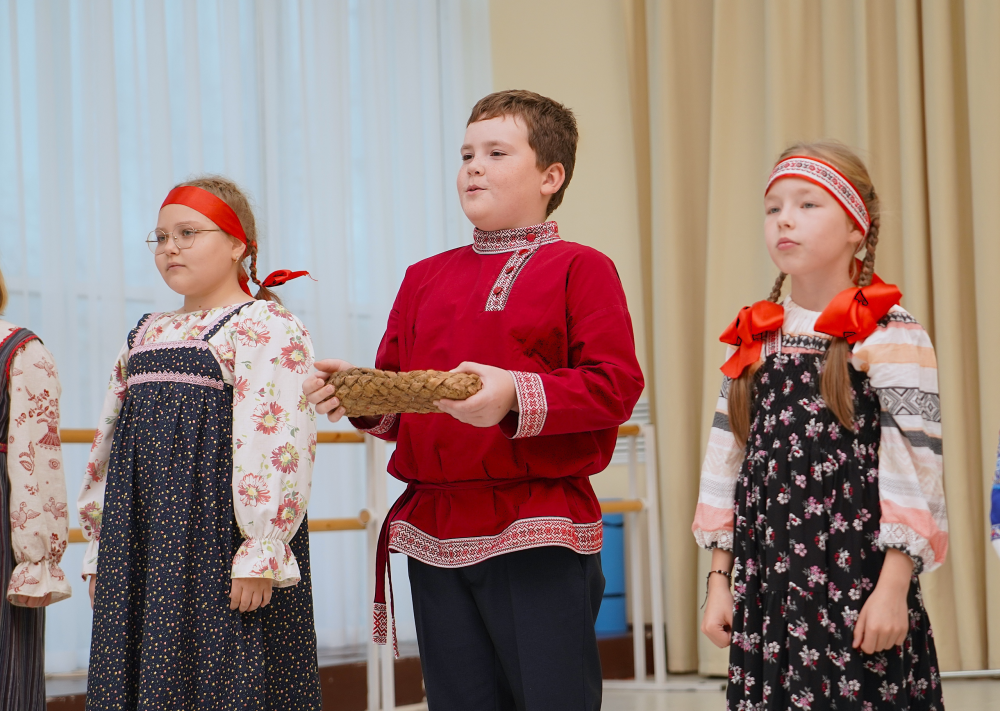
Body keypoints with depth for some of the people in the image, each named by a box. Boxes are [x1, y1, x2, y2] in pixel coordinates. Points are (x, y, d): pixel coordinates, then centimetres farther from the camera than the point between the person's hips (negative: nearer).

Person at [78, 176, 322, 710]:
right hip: (142, 544, 7)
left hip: (217, 544, -7)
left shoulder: (266, 327, -4)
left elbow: (277, 438, -15)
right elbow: (108, 445, 22)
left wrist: (261, 550, -22)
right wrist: (101, 552, 18)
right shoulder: (146, 335, 20)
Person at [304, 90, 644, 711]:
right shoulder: (425, 278, 16)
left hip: (539, 533, -5)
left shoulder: (578, 269, -1)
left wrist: (516, 395, -24)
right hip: (434, 533, 6)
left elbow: (616, 386, -12)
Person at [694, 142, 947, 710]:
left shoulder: (888, 334, -5)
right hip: (767, 587, 5)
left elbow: (914, 469, -10)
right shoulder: (754, 339, 12)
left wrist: (893, 588, -14)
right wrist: (719, 583, 11)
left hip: (858, 586, -5)